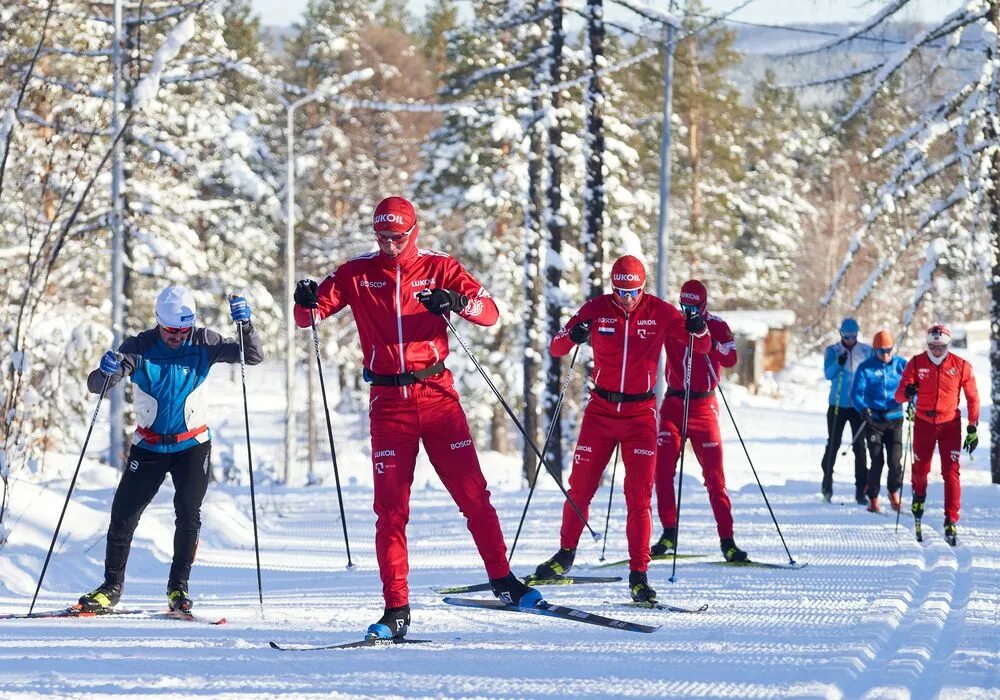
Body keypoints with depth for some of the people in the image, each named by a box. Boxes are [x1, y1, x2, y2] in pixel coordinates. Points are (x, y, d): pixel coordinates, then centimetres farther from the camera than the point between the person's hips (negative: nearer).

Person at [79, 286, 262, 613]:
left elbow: (253, 356, -8)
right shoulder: (140, 348, -12)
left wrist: (245, 325, -26)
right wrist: (106, 371, -40)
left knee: (188, 513, -11)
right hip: (149, 447, 0)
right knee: (123, 515, -1)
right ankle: (111, 587, 11)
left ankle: (179, 586, 1)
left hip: (193, 446, 0)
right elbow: (96, 386, -16)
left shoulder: (203, 343, -7)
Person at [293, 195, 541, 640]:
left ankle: (503, 581, 10)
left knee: (473, 494, -2)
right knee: (391, 510, -2)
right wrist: (308, 303, -20)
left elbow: (490, 312, -6)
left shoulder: (439, 268, 1)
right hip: (389, 402, 0)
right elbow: (310, 315, 4)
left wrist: (456, 302, -27)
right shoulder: (357, 274, 4)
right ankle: (396, 609, 0)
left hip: (437, 394, 0)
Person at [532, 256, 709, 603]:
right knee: (580, 488, 6)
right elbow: (555, 349, -5)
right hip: (601, 411, 1)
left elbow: (701, 346, -1)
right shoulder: (597, 309, -6)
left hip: (641, 414, -1)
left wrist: (698, 330, -24)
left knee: (639, 497, -7)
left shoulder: (659, 312, -6)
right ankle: (566, 554, 27)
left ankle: (638, 575, -5)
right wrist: (572, 336, -28)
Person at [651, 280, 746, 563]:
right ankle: (669, 532, -1)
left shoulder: (717, 326, -3)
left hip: (704, 406, -2)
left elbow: (730, 359, -18)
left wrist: (706, 337, -32)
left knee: (714, 475, -4)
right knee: (662, 468, -10)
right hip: (673, 404, 2)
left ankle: (727, 539, -2)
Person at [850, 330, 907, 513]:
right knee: (877, 460, -6)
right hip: (873, 420, -1)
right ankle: (873, 498, 10)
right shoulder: (865, 368, -2)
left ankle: (894, 492, 21)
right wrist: (863, 409, -26)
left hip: (895, 419, 1)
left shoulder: (901, 365, 3)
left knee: (895, 460, -6)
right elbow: (856, 393, -7)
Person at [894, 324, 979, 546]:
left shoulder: (961, 367, -6)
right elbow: (899, 395, -10)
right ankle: (918, 498, 42)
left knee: (951, 472, -9)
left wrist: (973, 429, 1)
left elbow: (972, 398, 2)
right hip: (923, 423, 1)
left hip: (950, 424, -1)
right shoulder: (916, 363, -6)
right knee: (920, 469, 9)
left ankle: (951, 522, -11)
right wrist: (907, 392, -34)